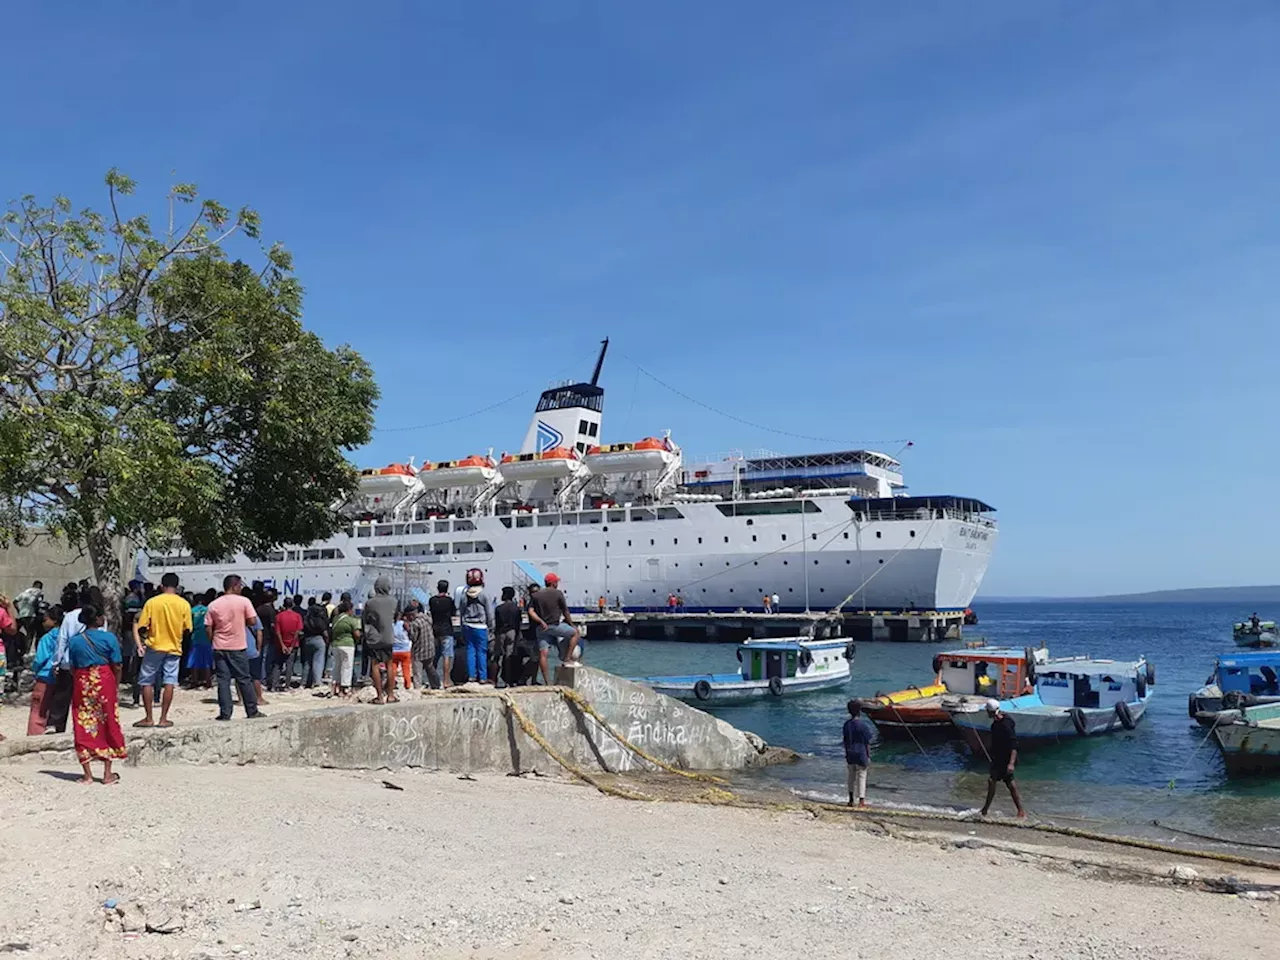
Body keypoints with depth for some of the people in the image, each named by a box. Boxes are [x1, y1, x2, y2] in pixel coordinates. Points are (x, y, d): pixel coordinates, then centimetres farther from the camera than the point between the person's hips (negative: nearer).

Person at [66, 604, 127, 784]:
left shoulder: (74, 640, 0)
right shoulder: (109, 638, -8)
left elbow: (72, 668, 3)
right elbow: (116, 667, -6)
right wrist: (116, 687, 6)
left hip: (82, 684, 2)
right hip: (105, 683, -2)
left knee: (84, 728, 8)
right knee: (108, 725, 8)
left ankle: (87, 774, 9)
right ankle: (108, 774, 10)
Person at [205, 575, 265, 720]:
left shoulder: (213, 605, 2)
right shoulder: (244, 601, -7)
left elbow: (209, 628, 1)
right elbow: (252, 621, -8)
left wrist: (214, 641, 14)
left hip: (219, 648, 2)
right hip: (238, 647, -2)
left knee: (223, 681, 5)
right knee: (244, 680, 7)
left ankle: (225, 714, 4)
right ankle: (252, 711, 11)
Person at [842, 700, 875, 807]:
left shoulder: (846, 724, 1)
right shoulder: (863, 724, -14)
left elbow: (845, 741, 8)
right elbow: (867, 742, -11)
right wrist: (868, 756, -4)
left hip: (850, 754, 5)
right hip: (861, 754, -5)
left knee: (851, 776, 15)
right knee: (862, 776, 4)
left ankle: (851, 800, 22)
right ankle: (861, 801, 4)